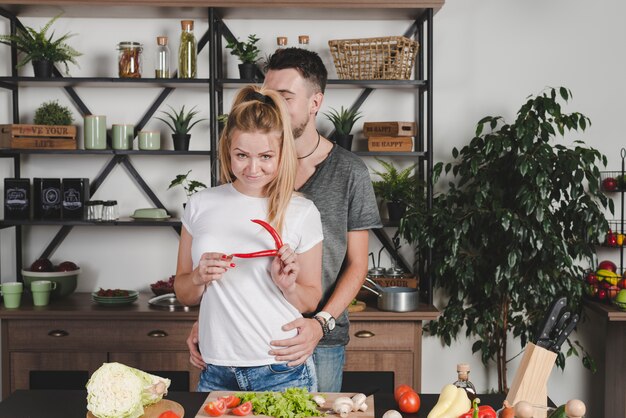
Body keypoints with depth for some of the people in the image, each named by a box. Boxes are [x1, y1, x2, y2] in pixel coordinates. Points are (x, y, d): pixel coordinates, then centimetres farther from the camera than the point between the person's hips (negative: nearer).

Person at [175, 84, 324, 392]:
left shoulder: (302, 212, -4)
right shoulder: (201, 205, 2)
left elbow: (311, 302, 6)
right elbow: (184, 295, 10)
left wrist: (289, 286, -14)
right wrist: (199, 278, -11)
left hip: (283, 373, -2)